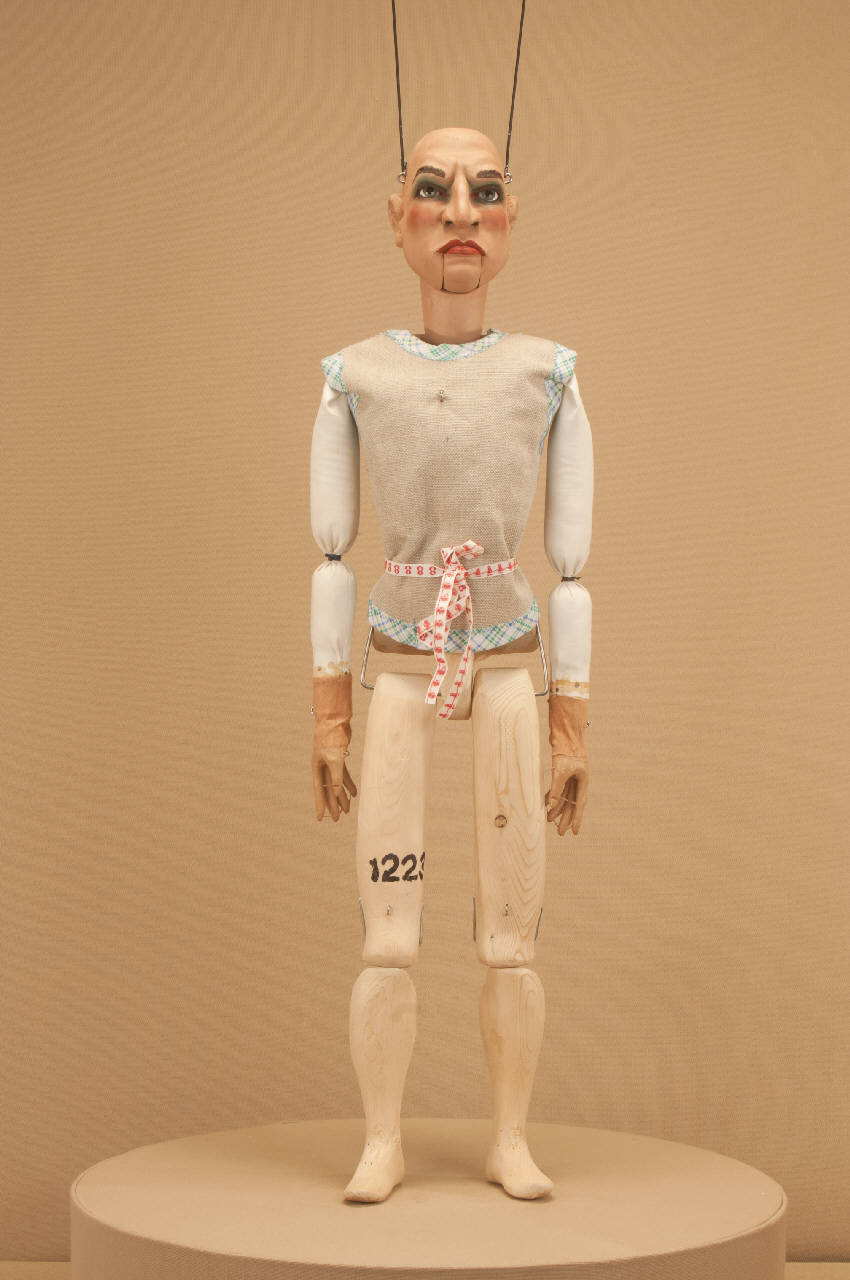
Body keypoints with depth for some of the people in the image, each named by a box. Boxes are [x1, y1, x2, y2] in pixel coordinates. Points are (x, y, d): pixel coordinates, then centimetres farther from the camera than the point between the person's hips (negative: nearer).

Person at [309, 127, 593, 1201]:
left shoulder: (547, 376, 2)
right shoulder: (356, 377, 3)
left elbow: (571, 567, 3)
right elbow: (330, 557, 5)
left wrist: (573, 725, 0)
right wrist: (326, 716, 1)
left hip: (511, 668, 0)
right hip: (396, 670, 0)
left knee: (510, 937, 2)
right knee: (387, 937, -2)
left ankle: (510, 1142, 16)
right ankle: (382, 1144, 11)